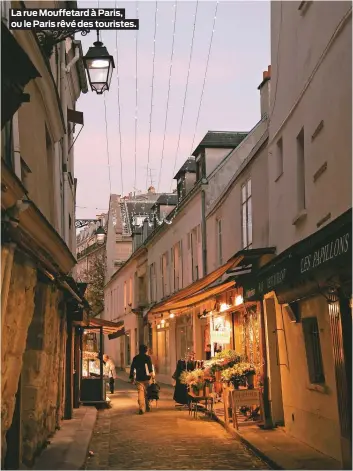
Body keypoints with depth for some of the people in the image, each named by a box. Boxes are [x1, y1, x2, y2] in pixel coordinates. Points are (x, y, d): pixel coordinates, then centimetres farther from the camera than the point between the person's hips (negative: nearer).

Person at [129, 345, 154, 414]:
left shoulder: (135, 358, 8)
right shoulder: (147, 357, -1)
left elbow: (132, 368, 11)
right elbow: (150, 365, -15)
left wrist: (131, 377, 19)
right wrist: (151, 373, -21)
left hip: (138, 378, 2)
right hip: (146, 378, -1)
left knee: (140, 393, -2)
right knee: (147, 393, 13)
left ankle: (141, 408, -15)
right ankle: (147, 407, 24)